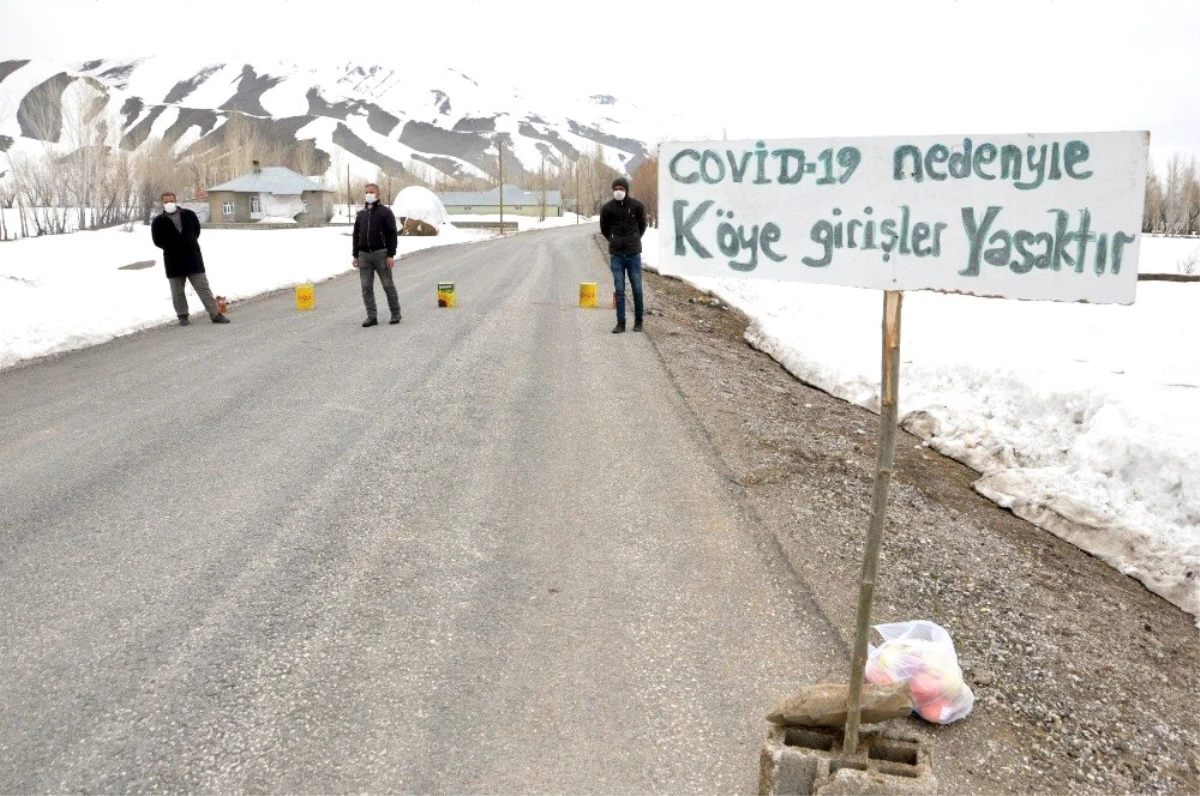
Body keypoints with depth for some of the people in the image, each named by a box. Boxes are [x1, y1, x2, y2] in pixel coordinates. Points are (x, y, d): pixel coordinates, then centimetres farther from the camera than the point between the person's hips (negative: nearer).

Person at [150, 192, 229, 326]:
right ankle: (183, 316, 19)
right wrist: (172, 248, 0)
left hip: (193, 258, 0)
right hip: (173, 262, 0)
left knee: (203, 287, 0)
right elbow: (157, 241, 4)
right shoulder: (158, 222, -3)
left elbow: (197, 230, 14)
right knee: (177, 292, 7)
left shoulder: (189, 214, 2)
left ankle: (215, 314, 0)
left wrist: (189, 244, 7)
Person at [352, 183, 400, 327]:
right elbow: (356, 235, 18)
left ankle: (395, 314, 13)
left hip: (381, 253, -5)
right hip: (364, 254, 5)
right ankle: (371, 317, 5)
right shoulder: (361, 213, 15)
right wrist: (355, 255, 12)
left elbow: (392, 234, -6)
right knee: (366, 287, 1)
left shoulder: (385, 211, -1)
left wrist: (391, 255, -13)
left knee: (388, 285, 0)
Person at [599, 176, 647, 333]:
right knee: (619, 290, 1)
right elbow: (604, 229, 13)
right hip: (616, 255, 0)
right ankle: (620, 323, 7)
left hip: (634, 254, 0)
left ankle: (638, 320, 17)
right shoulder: (607, 208, -1)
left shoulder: (637, 206, -2)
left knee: (637, 289, 3)